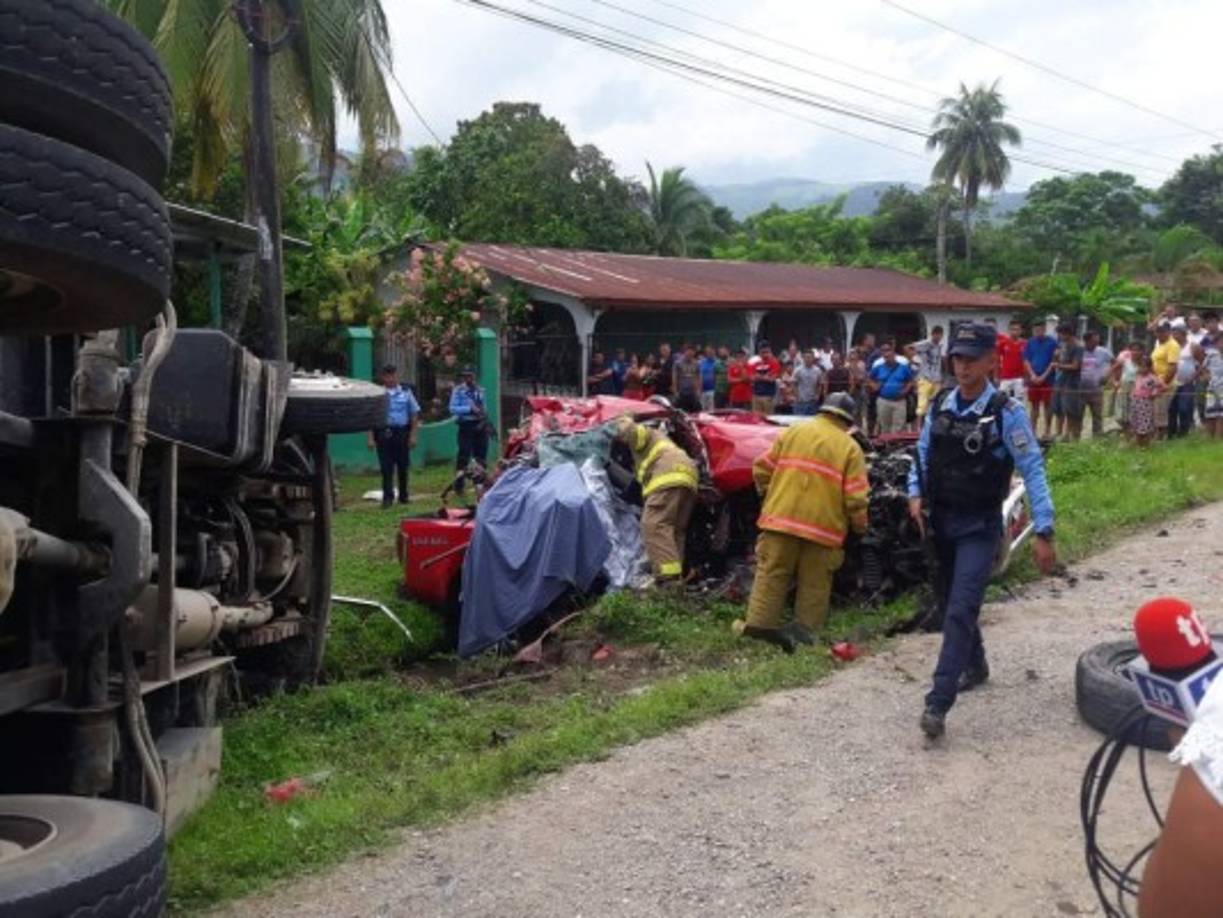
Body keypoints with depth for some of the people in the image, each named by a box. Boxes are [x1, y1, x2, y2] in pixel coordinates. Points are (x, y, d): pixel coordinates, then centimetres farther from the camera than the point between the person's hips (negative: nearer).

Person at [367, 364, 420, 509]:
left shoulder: (405, 392, 5)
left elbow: (414, 413, 9)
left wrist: (413, 435, 3)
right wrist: (371, 438, -6)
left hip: (402, 432, 2)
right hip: (384, 433, -2)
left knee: (403, 466, 9)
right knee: (386, 467, -3)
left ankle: (404, 496, 21)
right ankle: (387, 497, 0)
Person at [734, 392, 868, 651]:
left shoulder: (792, 433, 8)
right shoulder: (850, 448, 2)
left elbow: (762, 469, 8)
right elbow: (855, 497, -6)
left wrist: (768, 496, 22)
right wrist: (859, 526, 8)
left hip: (781, 517, 2)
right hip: (823, 525, -2)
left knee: (771, 572, 7)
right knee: (815, 583, 9)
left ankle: (759, 622, 2)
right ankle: (805, 630, 9)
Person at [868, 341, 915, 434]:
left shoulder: (903, 367, 1)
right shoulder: (878, 367, 4)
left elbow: (911, 381, 8)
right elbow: (869, 379, 16)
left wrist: (905, 390, -9)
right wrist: (874, 386, -2)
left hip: (899, 401, -1)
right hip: (883, 401, 1)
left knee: (898, 428, -3)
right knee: (884, 427, 9)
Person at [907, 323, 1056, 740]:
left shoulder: (1006, 413, -14)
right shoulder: (940, 404, 1)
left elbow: (1033, 471, -13)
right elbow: (923, 453, 13)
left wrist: (1044, 533, -16)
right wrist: (916, 494, -4)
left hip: (980, 527, -6)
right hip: (941, 520, 6)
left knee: (961, 610, -15)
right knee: (949, 603, 19)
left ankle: (937, 704, -18)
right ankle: (975, 666, 45)